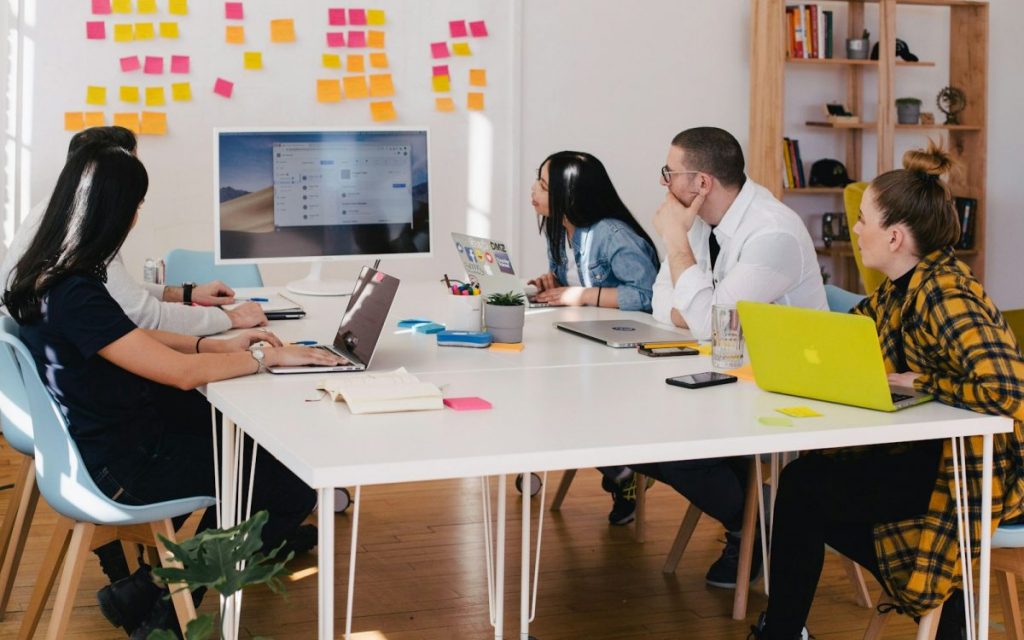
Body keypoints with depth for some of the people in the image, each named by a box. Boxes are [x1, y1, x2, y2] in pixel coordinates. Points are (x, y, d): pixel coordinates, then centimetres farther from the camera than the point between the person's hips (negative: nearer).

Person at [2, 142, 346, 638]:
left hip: (103, 434, 10)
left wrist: (218, 346, 6)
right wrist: (270, 357, -15)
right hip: (122, 466, -10)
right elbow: (182, 373, -28)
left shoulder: (46, 275, 0)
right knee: (294, 493, -4)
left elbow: (130, 339, 13)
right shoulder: (75, 297, -29)